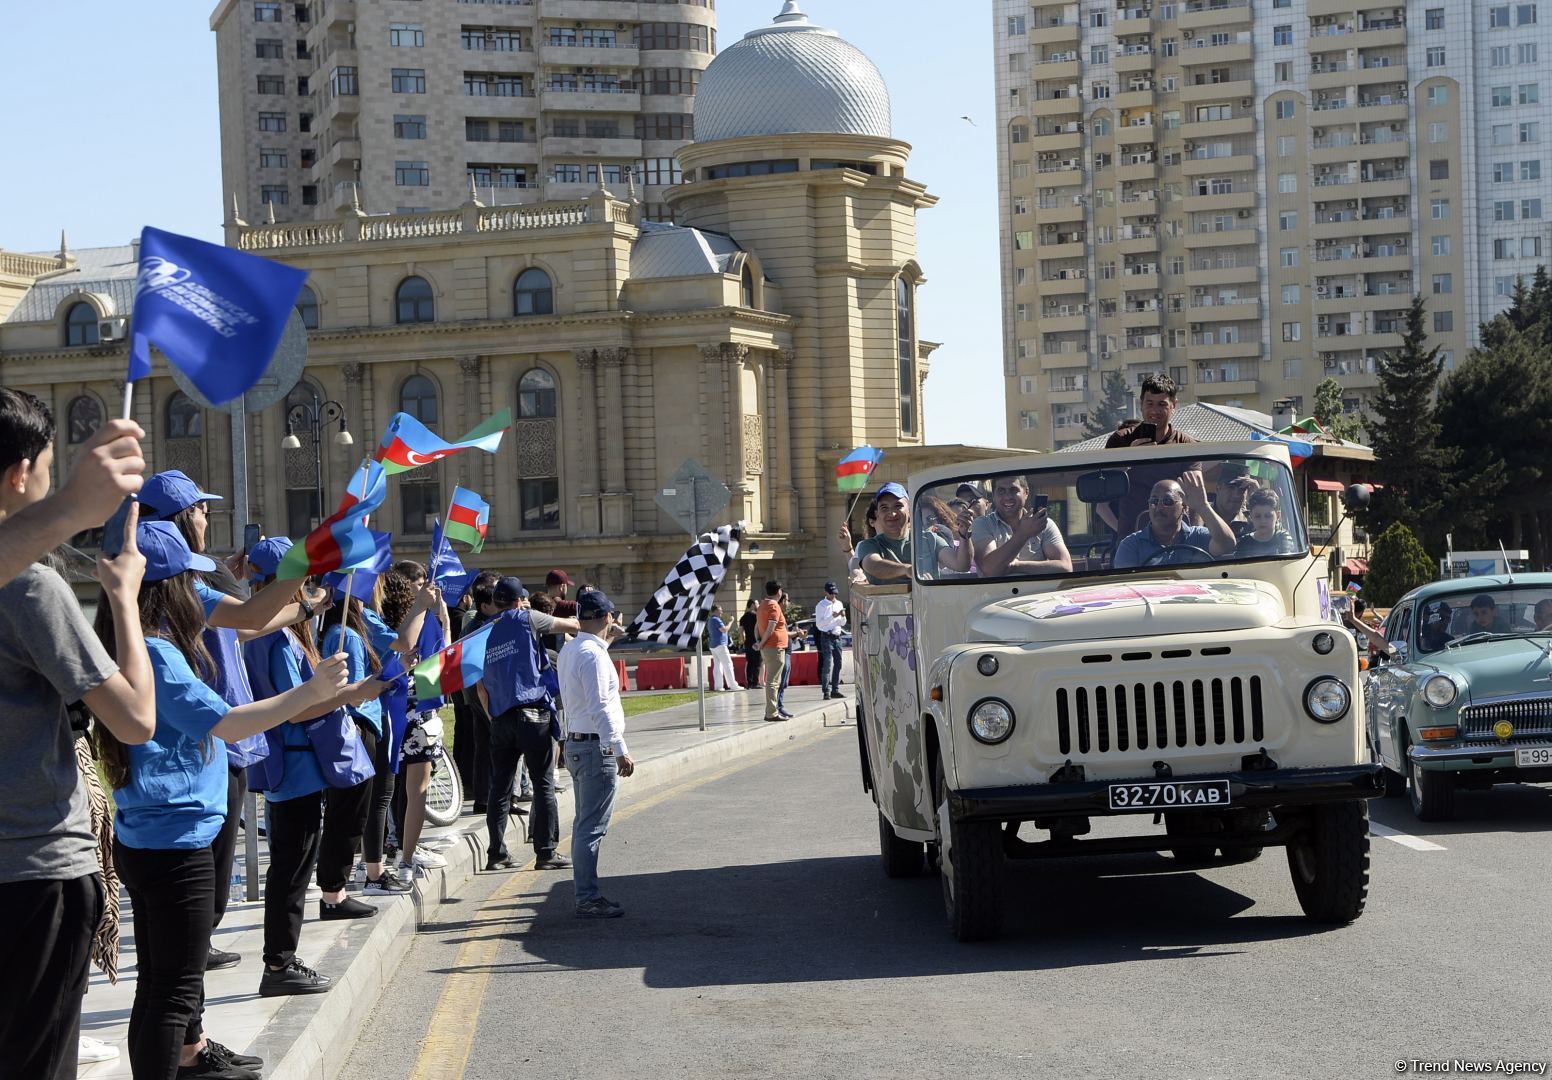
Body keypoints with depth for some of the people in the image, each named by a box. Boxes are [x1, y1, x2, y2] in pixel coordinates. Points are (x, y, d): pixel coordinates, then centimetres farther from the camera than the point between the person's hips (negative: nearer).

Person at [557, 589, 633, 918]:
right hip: (597, 747, -10)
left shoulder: (569, 650, 12)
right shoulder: (594, 655, -17)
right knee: (592, 826, -8)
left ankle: (584, 888, 25)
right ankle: (588, 900, -7)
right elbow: (599, 708, -23)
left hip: (575, 743, 10)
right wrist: (621, 751, -20)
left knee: (585, 823, 18)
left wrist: (607, 639, 35)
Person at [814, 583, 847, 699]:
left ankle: (835, 690, 14)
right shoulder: (821, 606, -4)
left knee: (838, 664, 7)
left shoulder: (839, 604, 14)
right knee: (827, 665, -10)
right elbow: (819, 624, -11)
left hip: (837, 637, 6)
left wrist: (843, 616, -4)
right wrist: (832, 617, -19)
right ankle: (826, 692, -11)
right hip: (827, 637, -6)